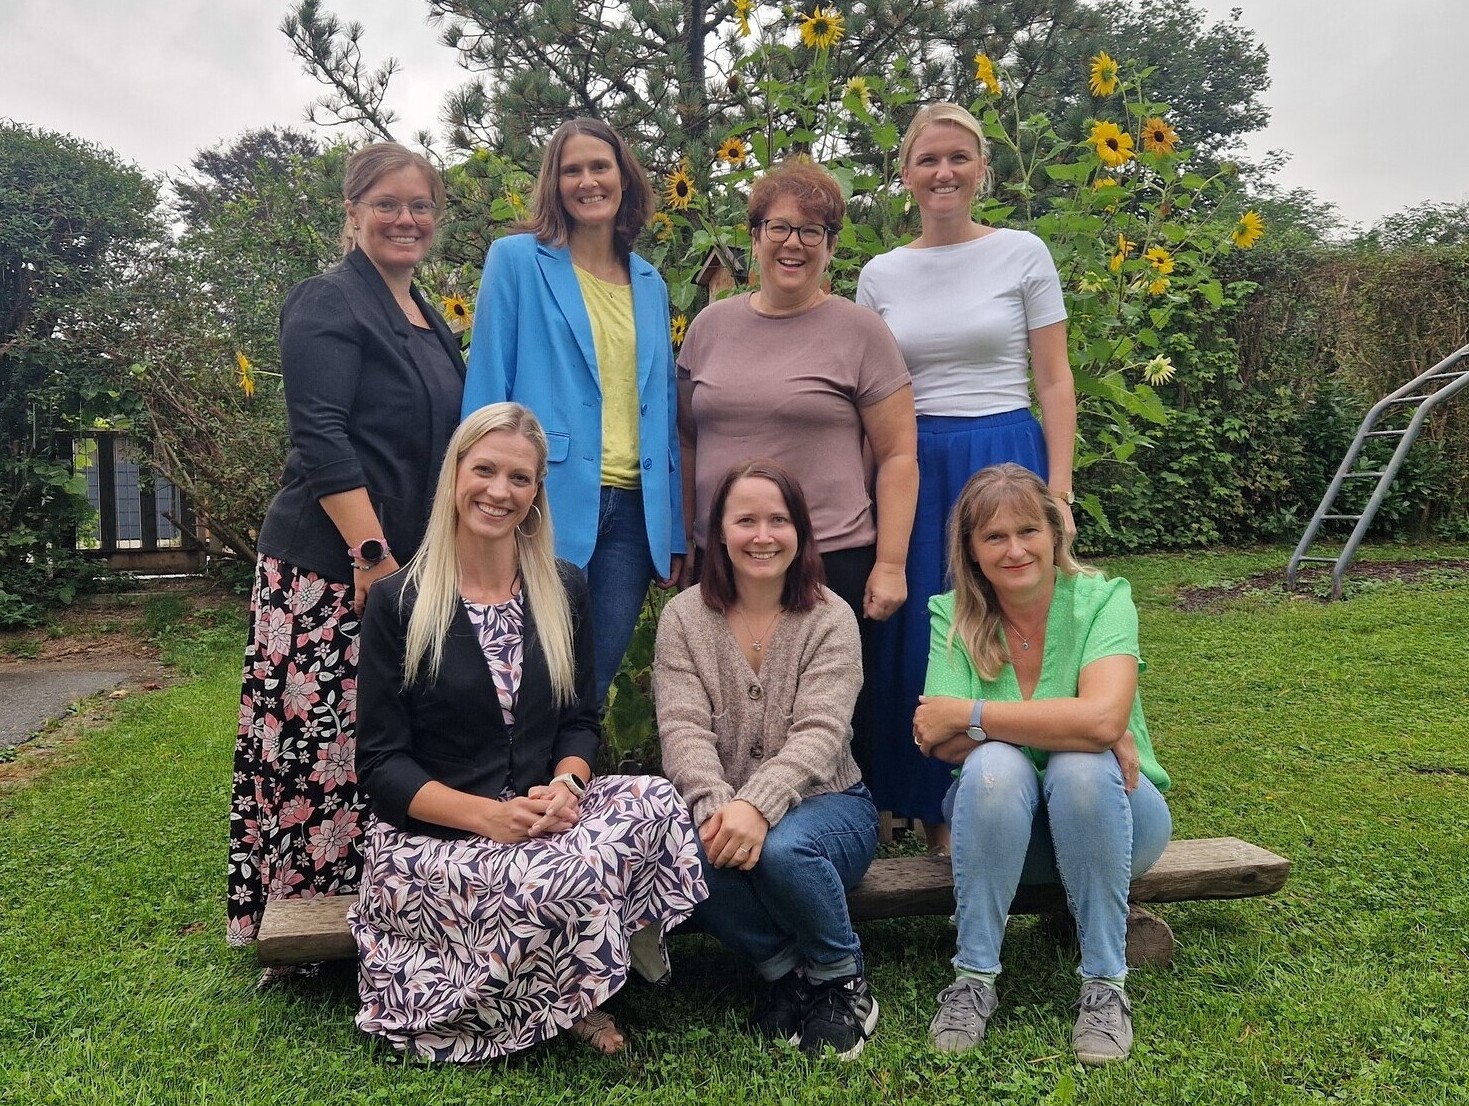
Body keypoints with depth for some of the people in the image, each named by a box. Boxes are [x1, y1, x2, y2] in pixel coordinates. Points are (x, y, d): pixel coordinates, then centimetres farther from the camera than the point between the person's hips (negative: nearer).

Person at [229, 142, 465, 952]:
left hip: (412, 566, 8)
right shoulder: (329, 303, -6)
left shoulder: (427, 320, 18)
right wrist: (373, 557, -21)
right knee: (321, 745, -5)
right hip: (330, 570, -8)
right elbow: (321, 441, -16)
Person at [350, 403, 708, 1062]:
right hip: (429, 838, -4)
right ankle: (573, 999, 2)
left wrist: (566, 786, -14)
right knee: (564, 880, -34)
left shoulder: (565, 590, 8)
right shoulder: (398, 602, -3)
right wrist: (487, 814, -21)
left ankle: (569, 990, -6)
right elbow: (380, 762, -5)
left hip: (541, 819, 4)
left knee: (656, 802, -27)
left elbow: (580, 721, 10)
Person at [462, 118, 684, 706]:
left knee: (595, 680, 8)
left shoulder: (649, 283, 15)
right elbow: (487, 388, -2)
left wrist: (676, 531, 11)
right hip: (548, 505, -4)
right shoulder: (517, 259, 2)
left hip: (632, 509, 4)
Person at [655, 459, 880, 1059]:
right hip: (724, 809, 2)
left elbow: (818, 735, -18)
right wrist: (716, 807, -31)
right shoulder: (683, 617, -1)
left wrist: (757, 806, -35)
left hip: (825, 803, -1)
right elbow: (683, 730, -12)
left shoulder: (830, 618, -6)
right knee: (692, 853, -32)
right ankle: (782, 967, -3)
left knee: (783, 850, -35)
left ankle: (842, 977, -2)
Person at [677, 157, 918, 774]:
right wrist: (683, 542, 14)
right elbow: (688, 440, 17)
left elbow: (898, 455, -1)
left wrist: (890, 565, -7)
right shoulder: (710, 326, 11)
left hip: (833, 562, -3)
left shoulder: (859, 331, 0)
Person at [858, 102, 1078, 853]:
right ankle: (937, 811, 20)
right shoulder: (880, 274, 8)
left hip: (1006, 462, -2)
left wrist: (1058, 493, -6)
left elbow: (1054, 383, 1)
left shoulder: (1022, 254, 2)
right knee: (918, 643, 4)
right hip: (912, 471, 2)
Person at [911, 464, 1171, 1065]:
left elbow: (1103, 718, -31)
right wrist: (1063, 726, -27)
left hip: (1107, 814, -1)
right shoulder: (953, 616, -7)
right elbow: (944, 744, -20)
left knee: (1081, 767, -33)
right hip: (999, 821, 1)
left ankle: (1105, 982, -18)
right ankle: (973, 977, -18)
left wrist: (969, 715, -26)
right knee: (994, 764, -31)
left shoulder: (1102, 600, -13)